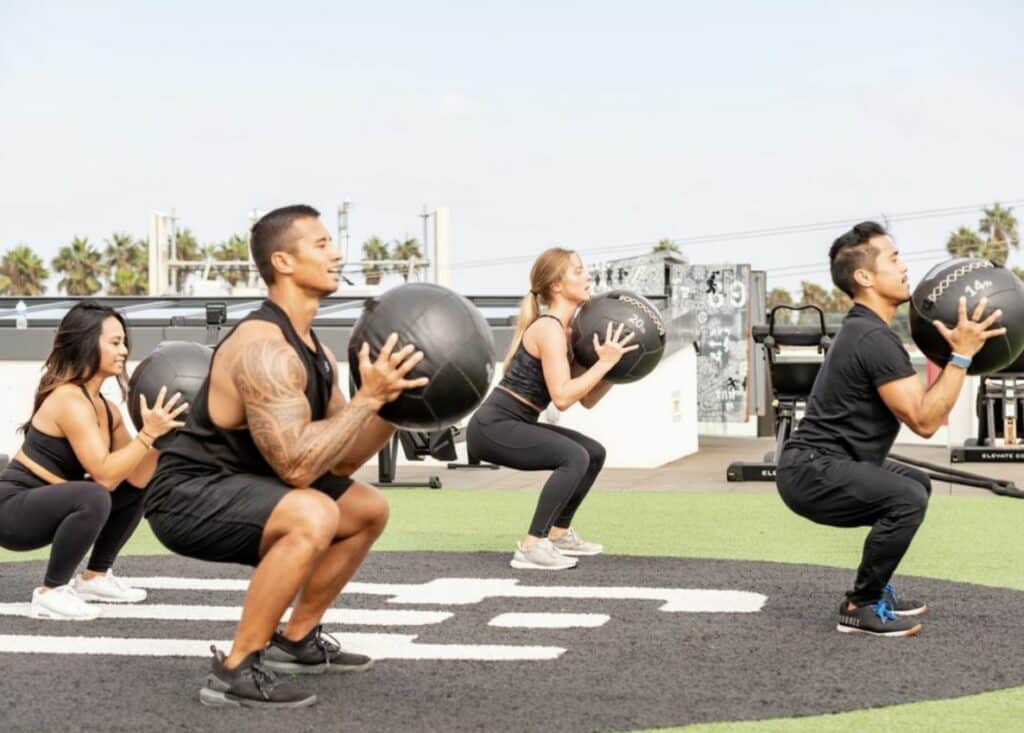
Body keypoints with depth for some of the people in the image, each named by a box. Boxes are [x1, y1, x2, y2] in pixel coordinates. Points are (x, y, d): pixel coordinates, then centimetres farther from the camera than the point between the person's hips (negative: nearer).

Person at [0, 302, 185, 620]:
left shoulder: (104, 407, 6)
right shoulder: (69, 400, -21)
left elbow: (137, 478, 0)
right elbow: (104, 475, -28)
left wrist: (159, 432, -10)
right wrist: (148, 433, -28)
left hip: (46, 506, 9)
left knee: (135, 492, 11)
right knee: (93, 497, -33)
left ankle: (94, 578, 16)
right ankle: (50, 593, -16)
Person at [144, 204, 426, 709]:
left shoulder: (313, 349, 8)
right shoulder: (264, 349, -24)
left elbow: (342, 460, 9)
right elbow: (297, 465, -32)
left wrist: (394, 402, -5)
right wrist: (369, 397, -27)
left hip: (237, 487, 10)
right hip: (189, 496, -10)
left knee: (369, 510, 15)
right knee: (312, 516, -34)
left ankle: (295, 641, 23)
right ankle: (236, 671, -20)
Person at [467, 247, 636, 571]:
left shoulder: (563, 331, 14)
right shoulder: (549, 328, -15)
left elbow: (588, 399, 13)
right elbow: (562, 396, -25)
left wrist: (616, 363, 2)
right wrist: (604, 362, -19)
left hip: (512, 425, 10)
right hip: (492, 427, -10)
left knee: (594, 453, 15)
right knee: (575, 457, -24)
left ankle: (559, 534, 23)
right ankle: (531, 547, -20)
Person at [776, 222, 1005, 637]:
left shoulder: (866, 331, 16)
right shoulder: (874, 338, -19)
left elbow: (920, 406, 20)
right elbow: (924, 421, -22)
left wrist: (943, 350, 16)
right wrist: (962, 355, -20)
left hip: (818, 466, 11)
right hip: (811, 473, -11)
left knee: (915, 485, 25)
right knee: (907, 498, -27)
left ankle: (873, 588, 22)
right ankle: (862, 607, -11)